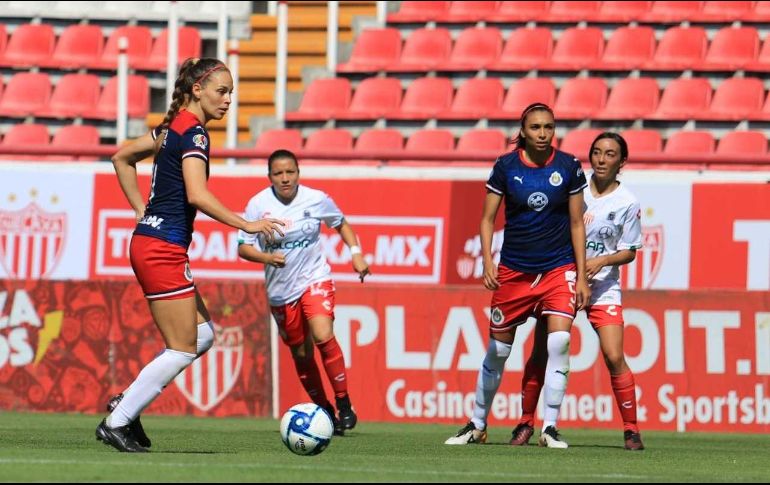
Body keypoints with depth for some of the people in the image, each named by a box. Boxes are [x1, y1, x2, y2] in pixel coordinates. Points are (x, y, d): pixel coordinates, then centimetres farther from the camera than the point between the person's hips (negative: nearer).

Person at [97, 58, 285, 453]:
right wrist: (246, 225, -22)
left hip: (148, 241, 10)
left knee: (203, 335, 12)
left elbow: (122, 158, 27)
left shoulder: (173, 127, 15)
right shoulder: (193, 132, -14)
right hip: (164, 250, -10)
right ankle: (117, 422, -1)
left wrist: (141, 209, 23)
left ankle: (127, 402, 10)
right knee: (183, 349, -4)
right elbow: (197, 195, -26)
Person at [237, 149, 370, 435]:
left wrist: (356, 253, -1)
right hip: (280, 290, 2)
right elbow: (243, 248, -5)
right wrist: (267, 257, -24)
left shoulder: (316, 200, -7)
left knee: (323, 336, -24)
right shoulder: (259, 205, -9)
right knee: (301, 353, 9)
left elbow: (341, 224, 12)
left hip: (315, 279, -2)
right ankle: (324, 410, 27)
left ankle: (344, 406, -14)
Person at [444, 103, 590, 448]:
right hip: (513, 270, 0)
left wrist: (582, 276, 0)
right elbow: (487, 218, 2)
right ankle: (477, 425, 23)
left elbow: (576, 223, 3)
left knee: (559, 340, -18)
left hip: (559, 267, 0)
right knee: (498, 350, 6)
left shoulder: (568, 167, -2)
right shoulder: (506, 167, -4)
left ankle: (550, 427, -11)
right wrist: (487, 262, -11)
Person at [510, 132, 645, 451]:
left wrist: (601, 261, -16)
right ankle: (526, 423, 11)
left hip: (603, 285, -2)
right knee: (541, 353, -2)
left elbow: (629, 252, 1)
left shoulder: (627, 203, -3)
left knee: (614, 357, -13)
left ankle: (631, 429, -1)